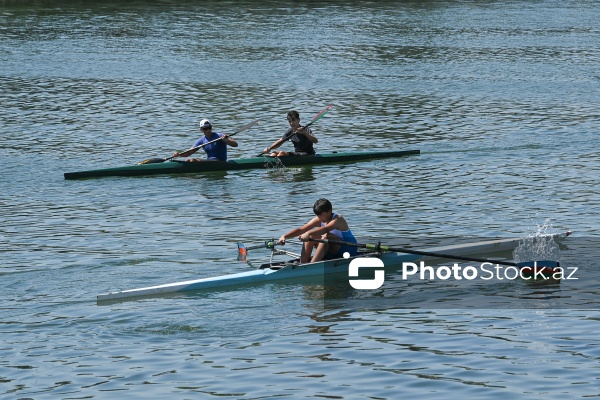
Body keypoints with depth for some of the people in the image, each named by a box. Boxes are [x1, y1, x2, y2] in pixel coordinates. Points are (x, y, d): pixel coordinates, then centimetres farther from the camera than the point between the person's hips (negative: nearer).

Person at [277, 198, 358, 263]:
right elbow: (300, 230, -9)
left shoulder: (338, 219, -21)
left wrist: (309, 233, -57)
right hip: (332, 252, 7)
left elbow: (325, 229, -42)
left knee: (326, 236, -32)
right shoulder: (318, 220, -1)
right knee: (310, 236, -11)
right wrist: (285, 236, -25)